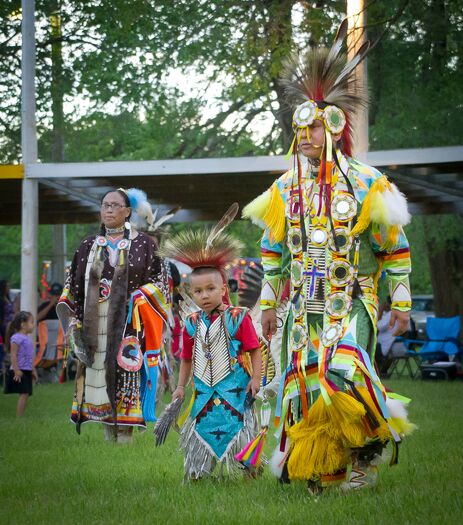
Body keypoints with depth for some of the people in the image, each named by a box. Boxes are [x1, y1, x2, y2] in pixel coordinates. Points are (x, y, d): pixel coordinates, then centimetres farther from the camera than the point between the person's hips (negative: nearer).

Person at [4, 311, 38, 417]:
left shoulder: (27, 338, 15)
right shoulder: (17, 338, -14)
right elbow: (13, 355, -18)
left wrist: (33, 370, 24)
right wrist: (16, 370, -23)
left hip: (27, 371, 9)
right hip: (20, 372, -9)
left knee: (25, 394, 9)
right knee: (24, 394, -13)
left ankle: (21, 416, 13)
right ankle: (19, 417, -11)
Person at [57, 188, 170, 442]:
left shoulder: (143, 244, 3)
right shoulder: (88, 246, 13)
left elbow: (160, 281, 3)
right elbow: (72, 286, 13)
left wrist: (137, 300, -14)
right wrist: (73, 324, 3)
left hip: (128, 328, -3)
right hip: (95, 330, 3)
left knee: (126, 384, -7)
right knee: (99, 383, 2)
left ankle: (125, 438, -4)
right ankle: (109, 439, 8)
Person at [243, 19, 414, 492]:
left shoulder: (365, 185, -4)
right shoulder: (286, 189, 7)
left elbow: (395, 249, 0)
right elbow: (273, 250, 16)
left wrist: (401, 302, -2)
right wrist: (269, 302, 15)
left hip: (352, 302, -4)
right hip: (304, 306, 4)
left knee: (344, 371, -21)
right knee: (302, 381, 0)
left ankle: (367, 451, -1)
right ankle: (317, 467, 13)